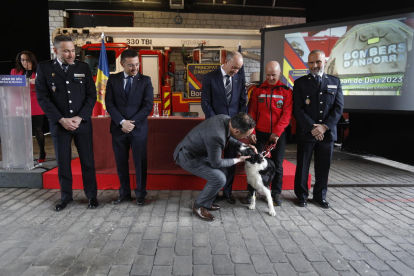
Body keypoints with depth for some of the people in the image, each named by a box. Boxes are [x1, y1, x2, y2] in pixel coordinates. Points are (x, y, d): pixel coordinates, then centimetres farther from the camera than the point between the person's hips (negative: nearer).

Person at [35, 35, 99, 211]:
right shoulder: (44, 68, 1)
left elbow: (91, 95, 1)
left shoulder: (83, 67, 4)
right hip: (59, 124, 0)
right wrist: (61, 120, -12)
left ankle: (91, 195, 19)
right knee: (63, 162, 8)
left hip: (82, 123, 0)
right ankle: (66, 196, 24)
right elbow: (43, 98, -3)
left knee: (87, 161, 5)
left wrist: (80, 117, -9)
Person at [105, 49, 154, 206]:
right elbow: (109, 103, 0)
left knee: (140, 163, 3)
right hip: (118, 128, 2)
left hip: (138, 128, -2)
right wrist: (122, 122, -13)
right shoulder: (113, 80, 6)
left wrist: (132, 122, -12)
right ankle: (124, 193, 23)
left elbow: (148, 105, -5)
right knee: (121, 163, 8)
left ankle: (141, 194, 17)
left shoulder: (145, 80, 2)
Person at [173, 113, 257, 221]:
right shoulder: (216, 136, -37)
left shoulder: (226, 119, -12)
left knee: (222, 171, 13)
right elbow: (216, 163, -21)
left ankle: (206, 203, 24)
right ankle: (199, 206, 6)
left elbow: (227, 137, 12)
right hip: (187, 157, -9)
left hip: (196, 151, 9)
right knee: (219, 179, -16)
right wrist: (237, 160, -8)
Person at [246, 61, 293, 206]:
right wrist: (251, 132, -5)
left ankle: (276, 192, 20)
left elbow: (287, 114, -6)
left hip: (278, 134, 0)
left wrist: (277, 132, -15)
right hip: (260, 133, 1)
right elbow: (252, 112, 2)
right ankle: (251, 191, 15)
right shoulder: (258, 90, 3)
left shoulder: (286, 91, 1)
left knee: (277, 164, 6)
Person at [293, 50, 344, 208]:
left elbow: (338, 108, 2)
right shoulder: (300, 82, 2)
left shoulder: (335, 82, 9)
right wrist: (312, 127, -14)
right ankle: (301, 195, 20)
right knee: (303, 165, 5)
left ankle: (320, 196, 24)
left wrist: (324, 126, -11)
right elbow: (297, 109, -6)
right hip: (306, 132, -2)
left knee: (323, 166, 9)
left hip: (327, 132, 2)